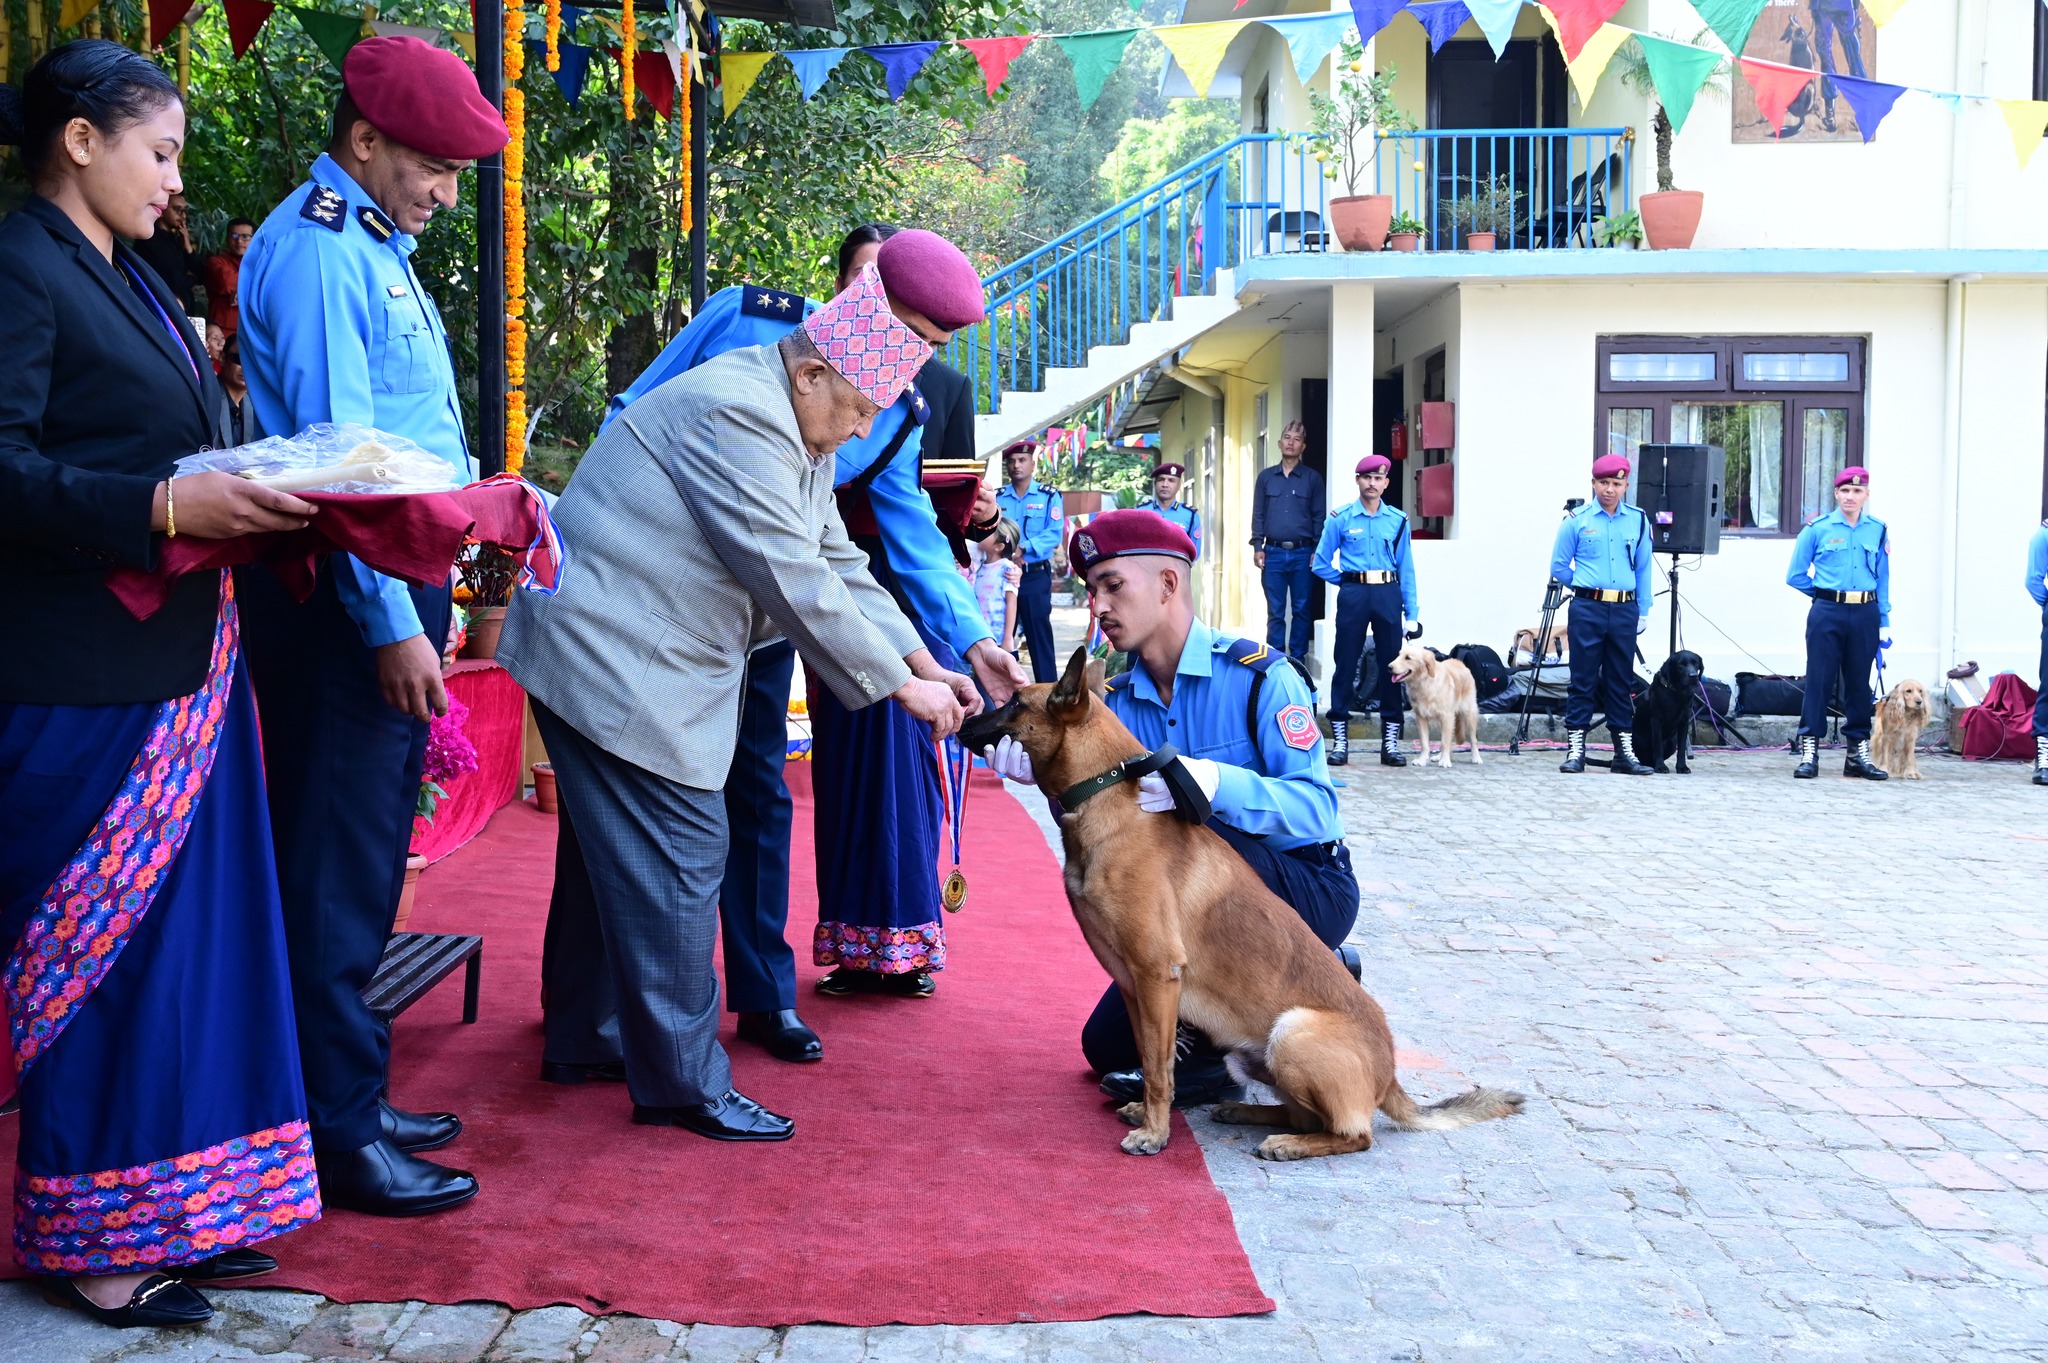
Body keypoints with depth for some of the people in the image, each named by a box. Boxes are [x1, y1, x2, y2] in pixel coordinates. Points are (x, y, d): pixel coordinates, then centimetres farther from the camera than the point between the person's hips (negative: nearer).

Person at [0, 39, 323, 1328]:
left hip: (179, 665, 9)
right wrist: (166, 506, -25)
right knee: (103, 945, 0)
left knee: (189, 928, 12)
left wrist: (252, 496, 5)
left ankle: (177, 1206, 24)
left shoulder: (129, 278, 18)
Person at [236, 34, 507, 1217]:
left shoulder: (373, 249, 18)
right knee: (340, 864, -4)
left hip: (394, 587, 10)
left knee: (367, 857, 15)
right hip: (343, 601, -10)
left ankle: (352, 1097, 26)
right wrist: (392, 624, -21)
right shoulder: (316, 251, -12)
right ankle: (342, 1136, 5)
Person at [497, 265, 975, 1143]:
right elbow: (794, 585, -24)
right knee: (678, 860, -7)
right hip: (615, 662, -11)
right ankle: (683, 1085, 1)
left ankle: (585, 1034, 32)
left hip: (611, 659, 11)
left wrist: (925, 663, 4)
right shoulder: (735, 414, -22)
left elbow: (838, 564, 13)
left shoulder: (793, 431, 12)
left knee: (618, 850, 18)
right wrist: (902, 686, -17)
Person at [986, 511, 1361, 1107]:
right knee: (1107, 1045, 4)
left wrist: (1210, 783, -45)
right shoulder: (1116, 700, 0)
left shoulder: (1258, 675, -18)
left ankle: (1211, 1045, -18)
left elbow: (1317, 809, -29)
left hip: (1310, 892, -7)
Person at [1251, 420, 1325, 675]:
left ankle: (1298, 660, 10)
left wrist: (1317, 550, -3)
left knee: (1302, 610, 3)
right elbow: (1258, 514, 10)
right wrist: (1258, 546, 1)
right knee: (1275, 611, 3)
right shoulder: (1265, 477, 10)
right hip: (1273, 553, 1)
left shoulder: (1313, 478, 6)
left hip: (1303, 553, -1)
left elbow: (1319, 517, 4)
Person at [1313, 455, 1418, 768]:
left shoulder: (1398, 520, 8)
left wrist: (1411, 614, 6)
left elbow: (1406, 569, 9)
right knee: (1346, 664, 0)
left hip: (1388, 594, 2)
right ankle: (1339, 739, 5)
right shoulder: (1340, 518, 3)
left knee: (1391, 665, 2)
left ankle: (1391, 741, 8)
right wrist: (1349, 580, 5)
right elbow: (1321, 564, 6)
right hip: (1353, 595, -2)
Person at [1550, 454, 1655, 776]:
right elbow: (1559, 568, 8)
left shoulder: (1638, 521, 9)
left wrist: (1643, 612, 9)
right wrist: (1587, 586, 11)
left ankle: (1625, 750, 11)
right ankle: (1575, 749, 1)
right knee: (1583, 679, -2)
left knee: (1621, 682, 7)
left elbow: (1643, 570, 12)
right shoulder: (1577, 521, 2)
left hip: (1625, 610, 2)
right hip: (1587, 609, -2)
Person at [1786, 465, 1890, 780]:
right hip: (1827, 614, -2)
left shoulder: (1877, 530, 8)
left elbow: (1883, 580, 11)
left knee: (1859, 682, 7)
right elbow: (1796, 576, 4)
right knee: (1819, 679, -4)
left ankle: (1859, 752, 14)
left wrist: (1884, 622, 8)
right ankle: (1809, 751, -2)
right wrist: (1827, 592, 8)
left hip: (1865, 615, 2)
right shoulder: (1818, 529, 0)